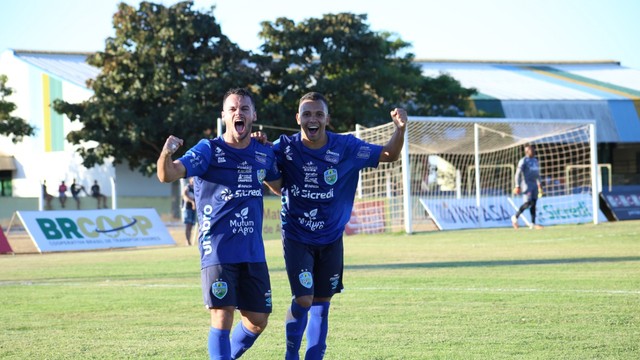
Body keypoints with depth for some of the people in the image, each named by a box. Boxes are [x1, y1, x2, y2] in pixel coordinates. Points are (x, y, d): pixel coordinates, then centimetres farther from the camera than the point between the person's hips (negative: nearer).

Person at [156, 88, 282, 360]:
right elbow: (168, 175, -23)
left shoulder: (264, 154, 7)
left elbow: (280, 184, 28)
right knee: (222, 318, -10)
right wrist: (166, 154, -42)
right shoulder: (209, 150, -7)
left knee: (258, 320, 10)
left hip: (253, 251, 5)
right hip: (218, 250, -5)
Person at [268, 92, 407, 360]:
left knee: (322, 303, 9)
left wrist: (400, 129, -20)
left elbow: (389, 155, -1)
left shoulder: (346, 147, -8)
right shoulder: (286, 147, -11)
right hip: (297, 238, -3)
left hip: (331, 238, 3)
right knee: (303, 300, -12)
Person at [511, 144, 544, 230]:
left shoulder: (535, 161, 16)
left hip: (534, 184, 7)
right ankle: (515, 217, 1)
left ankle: (533, 224, 1)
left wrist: (539, 185, 23)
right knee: (528, 203, -15)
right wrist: (517, 186, -17)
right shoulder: (523, 161, -8)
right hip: (526, 184, -7)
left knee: (533, 203, 2)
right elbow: (518, 174, -11)